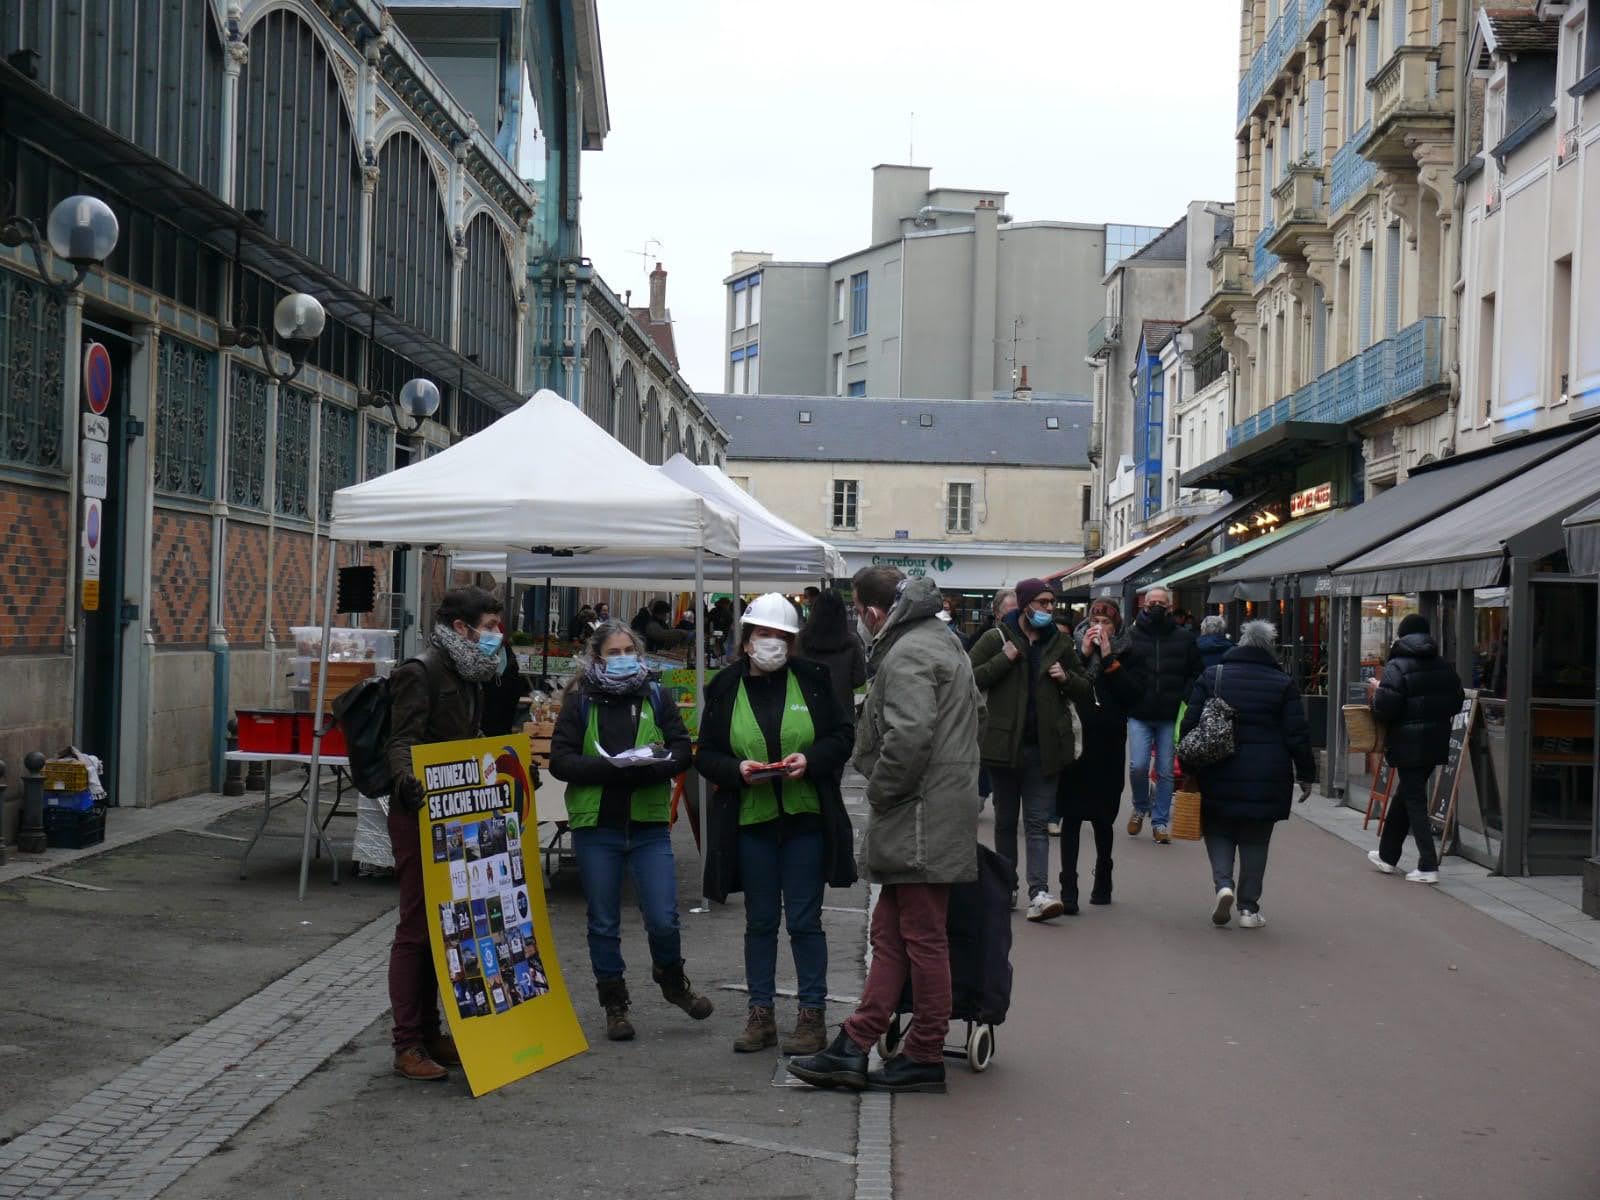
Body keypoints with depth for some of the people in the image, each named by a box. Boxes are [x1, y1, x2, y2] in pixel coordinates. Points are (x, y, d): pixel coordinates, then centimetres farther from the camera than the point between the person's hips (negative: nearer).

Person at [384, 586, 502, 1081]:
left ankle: (431, 1035, 21)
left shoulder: (467, 676, 15)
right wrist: (406, 779, -39)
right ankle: (408, 1045, 0)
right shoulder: (419, 673, -13)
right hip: (420, 814, -9)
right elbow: (401, 742, -21)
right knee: (417, 927, -5)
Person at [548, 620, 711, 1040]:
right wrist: (608, 768, -20)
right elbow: (560, 759, -5)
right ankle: (614, 1004, 22)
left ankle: (672, 981, 25)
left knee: (663, 919, -4)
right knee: (604, 923, 8)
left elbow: (682, 749, 3)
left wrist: (651, 766, -18)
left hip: (649, 825, 1)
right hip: (595, 825, 0)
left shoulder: (655, 697, 8)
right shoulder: (580, 701, 2)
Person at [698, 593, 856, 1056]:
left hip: (805, 819, -1)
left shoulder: (812, 679, 0)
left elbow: (842, 736, 3)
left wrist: (811, 760, -14)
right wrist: (737, 770, -15)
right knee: (760, 922, 11)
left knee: (805, 920, 3)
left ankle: (813, 1016, 12)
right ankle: (761, 1015, 19)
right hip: (751, 821, 1)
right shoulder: (725, 687, 2)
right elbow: (706, 755, 5)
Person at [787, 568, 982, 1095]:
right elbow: (976, 710, 28)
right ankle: (853, 1048, 14)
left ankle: (925, 1057, 6)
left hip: (920, 822, -11)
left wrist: (880, 792, -13)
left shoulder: (907, 655, -16)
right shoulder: (941, 641, 18)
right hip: (931, 815, 11)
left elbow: (908, 736, -28)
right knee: (889, 934, 11)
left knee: (922, 938, -2)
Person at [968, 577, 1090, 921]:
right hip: (1005, 745, -2)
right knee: (1006, 820, 10)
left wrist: (1066, 678, -1)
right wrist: (1004, 660, -15)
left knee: (1038, 822, -4)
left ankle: (1038, 894, -13)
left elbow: (1085, 689, 20)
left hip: (1044, 747, 2)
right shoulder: (997, 639, 1)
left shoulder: (1059, 644, 11)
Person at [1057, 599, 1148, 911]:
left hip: (1108, 745, 0)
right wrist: (1083, 654, -10)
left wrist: (1109, 659, -10)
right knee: (1071, 816, -3)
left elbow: (1134, 694, -8)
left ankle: (1103, 879, 28)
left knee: (1102, 816, 9)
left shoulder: (1128, 655, 5)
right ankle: (1068, 888, -3)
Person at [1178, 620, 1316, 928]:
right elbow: (1298, 734, -2)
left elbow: (1190, 724, 0)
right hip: (1266, 778, 0)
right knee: (1255, 841, 9)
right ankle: (1249, 908, 9)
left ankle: (1223, 883, -10)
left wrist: (1189, 768, 7)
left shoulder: (1211, 676, 2)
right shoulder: (1283, 684, -1)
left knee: (1219, 832, 14)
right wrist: (1306, 774, 8)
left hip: (1218, 774, 0)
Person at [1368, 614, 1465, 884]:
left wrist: (1376, 694, 1)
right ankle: (1387, 856, 30)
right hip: (1436, 742, 7)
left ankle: (1428, 867, -7)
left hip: (1408, 743, -7)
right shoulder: (1444, 667, 7)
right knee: (1405, 795, 19)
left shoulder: (1397, 667, -13)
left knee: (1414, 801, -2)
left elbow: (1385, 707, -19)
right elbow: (1457, 702, 10)